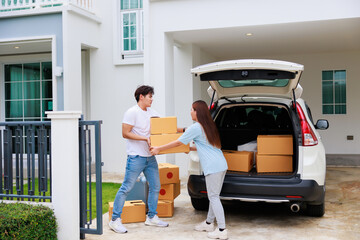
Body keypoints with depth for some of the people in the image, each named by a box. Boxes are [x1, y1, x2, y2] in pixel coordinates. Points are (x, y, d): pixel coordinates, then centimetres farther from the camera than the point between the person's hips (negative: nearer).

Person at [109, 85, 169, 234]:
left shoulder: (151, 112, 13)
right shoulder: (132, 112, -10)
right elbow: (125, 134, -14)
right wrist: (145, 138, -19)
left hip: (150, 157, 8)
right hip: (136, 157, -8)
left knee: (155, 187, 12)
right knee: (126, 188, -4)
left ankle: (151, 217, 26)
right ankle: (115, 220, 6)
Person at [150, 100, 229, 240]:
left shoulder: (195, 128, -10)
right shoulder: (209, 126, 18)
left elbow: (177, 143, -4)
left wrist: (158, 149, 4)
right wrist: (190, 148, 36)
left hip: (213, 167, -9)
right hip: (221, 165, 9)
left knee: (213, 197, -4)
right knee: (213, 196, 17)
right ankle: (209, 223, 28)